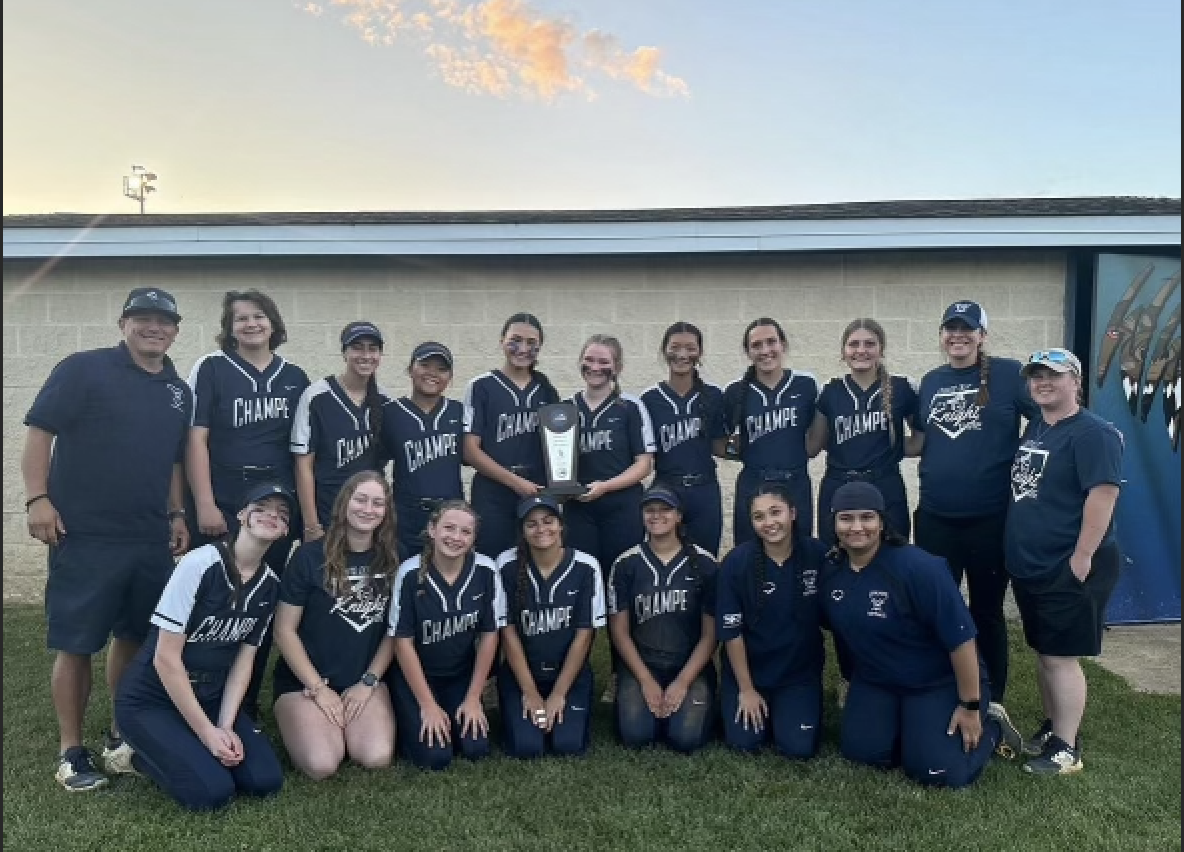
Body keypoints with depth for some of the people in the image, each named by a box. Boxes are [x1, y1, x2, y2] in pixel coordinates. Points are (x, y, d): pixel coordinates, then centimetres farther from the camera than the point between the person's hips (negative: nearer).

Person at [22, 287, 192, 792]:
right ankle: (71, 751, 15)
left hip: (150, 540, 5)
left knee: (134, 637, 13)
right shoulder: (83, 369, -4)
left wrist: (176, 514, 13)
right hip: (84, 536, -5)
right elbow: (39, 433, -7)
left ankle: (122, 736, 27)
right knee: (75, 644, 2)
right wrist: (37, 499, -14)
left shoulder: (179, 391, 12)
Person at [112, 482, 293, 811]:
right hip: (150, 700, -6)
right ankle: (144, 755, 7)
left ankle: (189, 751, 13)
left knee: (266, 780, -10)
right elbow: (165, 658, -20)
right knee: (213, 791, -21)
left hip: (210, 697, 6)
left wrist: (226, 726, -11)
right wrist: (206, 731, -17)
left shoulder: (270, 585, -3)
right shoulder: (200, 564, -22)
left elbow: (244, 658, 2)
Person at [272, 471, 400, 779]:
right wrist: (318, 688, -10)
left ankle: (345, 727, 12)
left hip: (366, 681, 3)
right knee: (322, 765, -24)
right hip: (304, 681, -2)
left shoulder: (391, 561, 1)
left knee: (377, 758, -21)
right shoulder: (310, 556, -8)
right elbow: (284, 630, -7)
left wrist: (368, 682, -5)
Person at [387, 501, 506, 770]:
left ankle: (461, 716, 19)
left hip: (461, 677, 2)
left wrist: (473, 699, -4)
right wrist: (428, 705, -12)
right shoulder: (410, 574, -20)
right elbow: (403, 641, -14)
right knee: (435, 756, -15)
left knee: (476, 748, -12)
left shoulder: (486, 571, -15)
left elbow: (489, 635, -6)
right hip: (414, 677, -2)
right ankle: (412, 723, 16)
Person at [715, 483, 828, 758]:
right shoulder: (736, 563, -18)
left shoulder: (818, 555, -15)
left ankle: (786, 711, 23)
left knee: (799, 747, -10)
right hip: (746, 670, 0)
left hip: (801, 672, 1)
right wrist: (746, 689, -8)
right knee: (744, 742, -7)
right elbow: (731, 631, -12)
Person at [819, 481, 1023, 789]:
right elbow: (841, 628, 10)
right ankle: (909, 722, 18)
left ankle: (990, 724, 15)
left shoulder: (918, 567, -28)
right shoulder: (831, 570, -8)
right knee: (860, 750, -11)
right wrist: (852, 683, 15)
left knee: (936, 771, -13)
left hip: (940, 681, -5)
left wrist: (971, 706, -18)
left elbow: (961, 638, -23)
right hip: (875, 681, 5)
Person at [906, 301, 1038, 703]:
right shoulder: (931, 381, 7)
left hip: (990, 517, -3)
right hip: (935, 517, 4)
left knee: (987, 610, 12)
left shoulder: (1008, 373, -6)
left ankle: (993, 700, 30)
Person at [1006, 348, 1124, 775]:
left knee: (1060, 656, -2)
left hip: (1068, 568, -8)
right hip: (1030, 564, 9)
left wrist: (1083, 556, -23)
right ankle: (1051, 728, 32)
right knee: (1042, 651, 17)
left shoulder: (1093, 433, -15)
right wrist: (1016, 549, 17)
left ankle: (1067, 749, 11)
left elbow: (1104, 493, -22)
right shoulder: (1034, 427, 12)